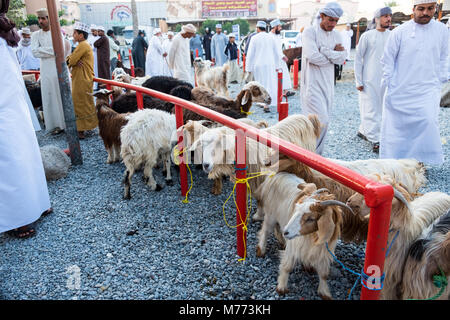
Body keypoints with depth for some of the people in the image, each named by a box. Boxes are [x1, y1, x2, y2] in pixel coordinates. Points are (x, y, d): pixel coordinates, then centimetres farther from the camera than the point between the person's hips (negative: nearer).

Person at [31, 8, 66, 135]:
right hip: (46, 70, 2)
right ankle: (56, 124, 8)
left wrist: (42, 50, -8)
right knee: (49, 97, 2)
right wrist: (51, 50, -10)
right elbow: (34, 52, -6)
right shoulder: (36, 35, 8)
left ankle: (67, 121, 12)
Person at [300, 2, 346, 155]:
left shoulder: (336, 35, 13)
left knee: (324, 121, 9)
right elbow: (312, 56, -21)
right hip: (312, 83, -7)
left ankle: (317, 155, 20)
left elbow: (342, 58, 1)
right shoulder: (310, 32, -7)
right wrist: (333, 54, -5)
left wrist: (324, 50, -12)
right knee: (321, 121, -13)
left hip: (328, 84, 7)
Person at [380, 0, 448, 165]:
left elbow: (443, 59, 15)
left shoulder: (442, 30, 6)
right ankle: (392, 161, 20)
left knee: (428, 122, -12)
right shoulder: (399, 32, -4)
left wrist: (442, 79, 10)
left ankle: (421, 160, 5)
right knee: (395, 124, 4)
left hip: (428, 88, 2)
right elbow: (387, 60, 1)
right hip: (400, 89, -1)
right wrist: (388, 84, -2)